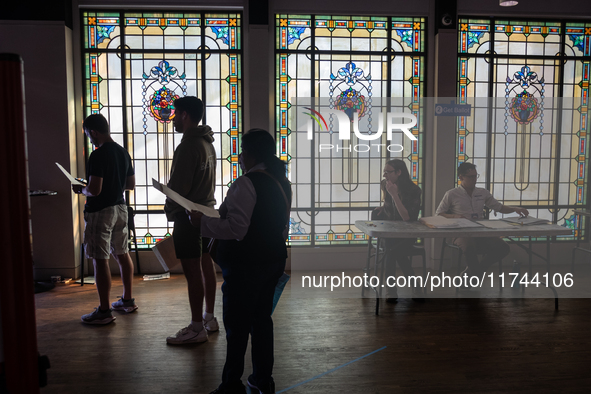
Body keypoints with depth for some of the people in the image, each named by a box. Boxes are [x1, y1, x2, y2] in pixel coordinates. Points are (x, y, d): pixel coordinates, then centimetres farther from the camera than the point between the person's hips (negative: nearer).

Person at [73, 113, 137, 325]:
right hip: (120, 208, 9)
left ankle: (104, 311, 4)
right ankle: (127, 300, 27)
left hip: (100, 212, -8)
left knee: (100, 260, -2)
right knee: (122, 254, 16)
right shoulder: (123, 152, 8)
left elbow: (94, 190, -22)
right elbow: (131, 184, 14)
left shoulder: (98, 155, -18)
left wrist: (81, 189, -3)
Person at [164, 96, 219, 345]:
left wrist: (170, 209, -2)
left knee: (192, 271, -5)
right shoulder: (207, 143, 14)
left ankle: (196, 328, 3)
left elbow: (179, 185, -19)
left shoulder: (188, 146, -17)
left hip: (188, 215, -10)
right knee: (206, 266, 14)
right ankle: (209, 319, 25)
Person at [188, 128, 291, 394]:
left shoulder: (246, 184, -19)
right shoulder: (281, 181, 9)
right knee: (262, 319, 17)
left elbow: (236, 228, -23)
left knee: (237, 326, 3)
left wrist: (202, 222, -15)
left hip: (245, 265, -9)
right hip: (273, 260, 9)